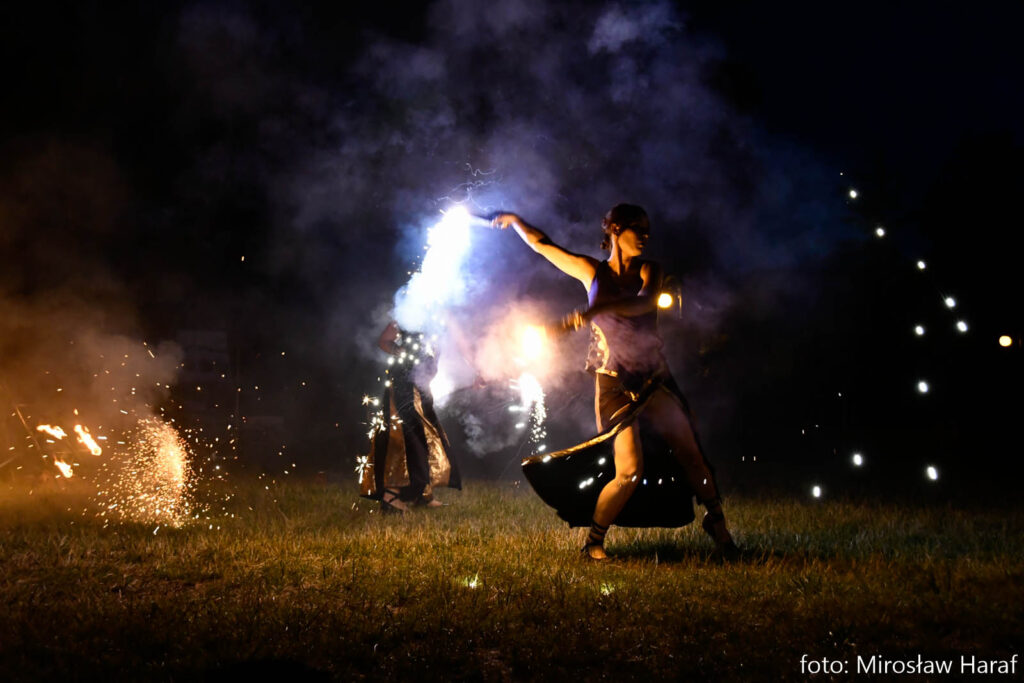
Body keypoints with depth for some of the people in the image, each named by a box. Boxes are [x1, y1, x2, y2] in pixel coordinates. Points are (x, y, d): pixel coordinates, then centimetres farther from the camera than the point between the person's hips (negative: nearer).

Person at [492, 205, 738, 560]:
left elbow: (646, 301, -21)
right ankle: (593, 542, 3)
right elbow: (543, 244, 11)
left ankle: (717, 524, 22)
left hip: (654, 379, 3)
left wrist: (596, 309, -35)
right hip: (615, 384, -3)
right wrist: (515, 220, 27)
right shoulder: (593, 272, 1)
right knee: (630, 472, -14)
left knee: (690, 454, 1)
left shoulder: (649, 271, 2)